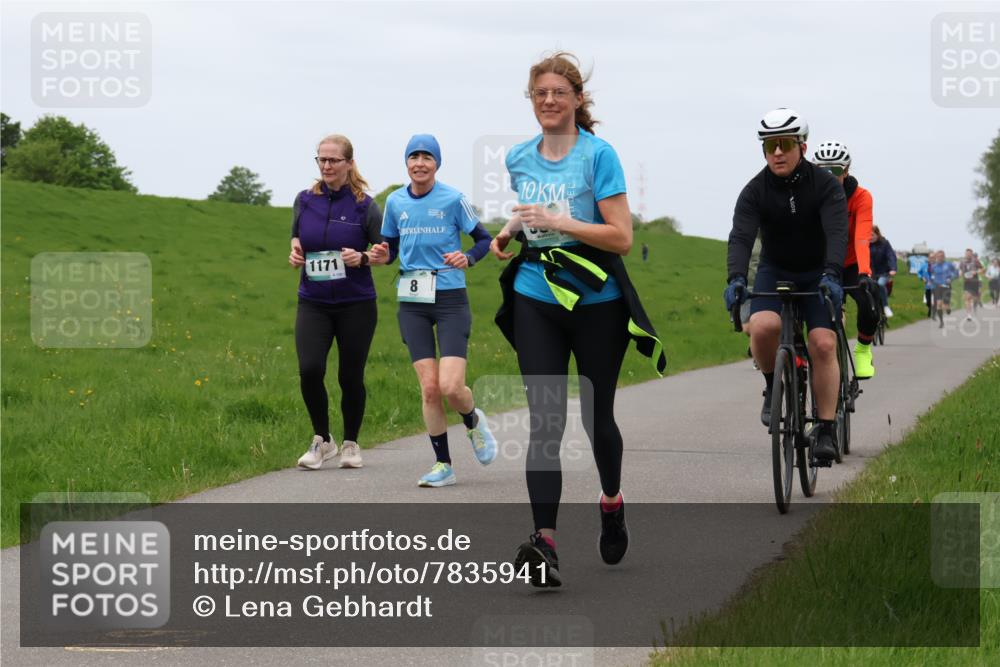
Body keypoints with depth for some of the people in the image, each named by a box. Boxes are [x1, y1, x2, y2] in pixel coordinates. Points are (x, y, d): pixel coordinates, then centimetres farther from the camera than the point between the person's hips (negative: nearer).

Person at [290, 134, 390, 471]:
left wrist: (362, 258, -18)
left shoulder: (364, 205, -6)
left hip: (356, 304, -2)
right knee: (310, 370, -14)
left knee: (350, 377, 4)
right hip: (313, 302, 2)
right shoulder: (305, 200, 3)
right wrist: (295, 253, -2)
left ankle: (351, 444, 25)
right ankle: (322, 440, 7)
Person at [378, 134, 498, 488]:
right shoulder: (395, 202, 6)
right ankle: (442, 465, 10)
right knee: (429, 388, -2)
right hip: (412, 303, 3)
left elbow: (485, 239, 2)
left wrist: (467, 258, -17)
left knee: (451, 387, -13)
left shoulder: (453, 199, -5)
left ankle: (474, 422, 21)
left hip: (450, 299, -3)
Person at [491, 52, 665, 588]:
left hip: (596, 302, -3)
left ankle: (611, 500, 40)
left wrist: (556, 221, -22)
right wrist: (510, 232, 6)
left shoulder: (599, 155, -9)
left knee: (596, 415, 9)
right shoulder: (518, 158, 8)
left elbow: (621, 238, -14)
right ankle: (544, 541, -21)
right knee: (545, 419, -10)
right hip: (536, 301, 3)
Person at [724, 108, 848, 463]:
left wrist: (831, 276, -47)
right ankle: (774, 386, -1)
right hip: (774, 273, 1)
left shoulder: (826, 185, -16)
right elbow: (741, 236, -26)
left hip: (818, 275, -1)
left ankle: (826, 430, -10)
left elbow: (837, 233, -29)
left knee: (823, 344, -18)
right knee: (762, 327, -28)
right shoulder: (755, 191, -14)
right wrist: (735, 278, -44)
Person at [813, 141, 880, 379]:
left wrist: (864, 273, -50)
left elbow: (862, 240, -33)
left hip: (851, 265, -1)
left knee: (869, 308, -27)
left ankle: (863, 349, 4)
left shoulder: (861, 197, -21)